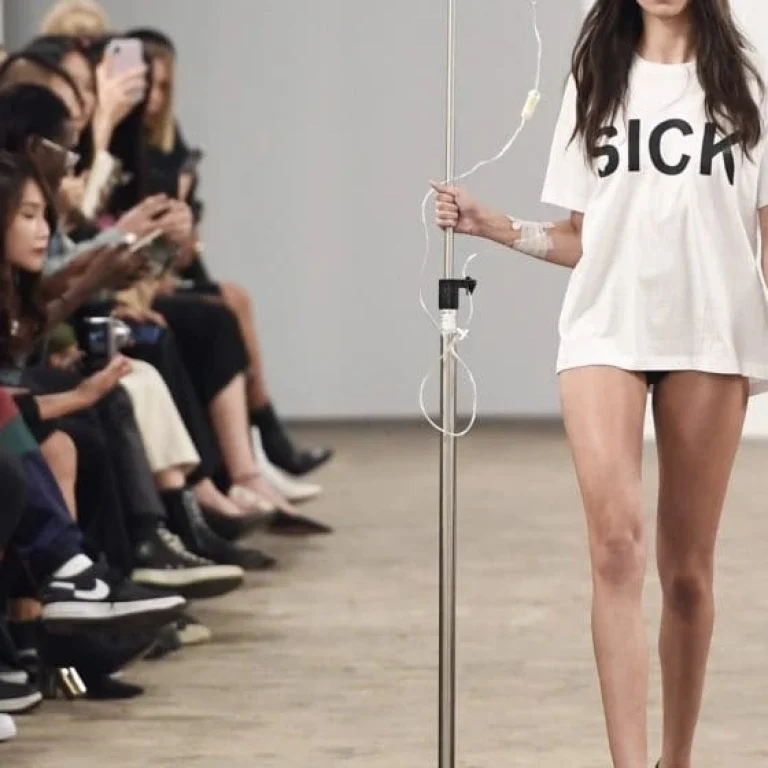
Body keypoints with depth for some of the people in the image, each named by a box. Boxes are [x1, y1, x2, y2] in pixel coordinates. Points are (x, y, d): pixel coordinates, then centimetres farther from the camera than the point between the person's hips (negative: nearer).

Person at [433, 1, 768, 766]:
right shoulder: (595, 82, 11)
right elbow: (581, 239, 13)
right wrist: (491, 226, -1)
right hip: (605, 332, 0)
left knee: (688, 566, 4)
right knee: (617, 543, -16)